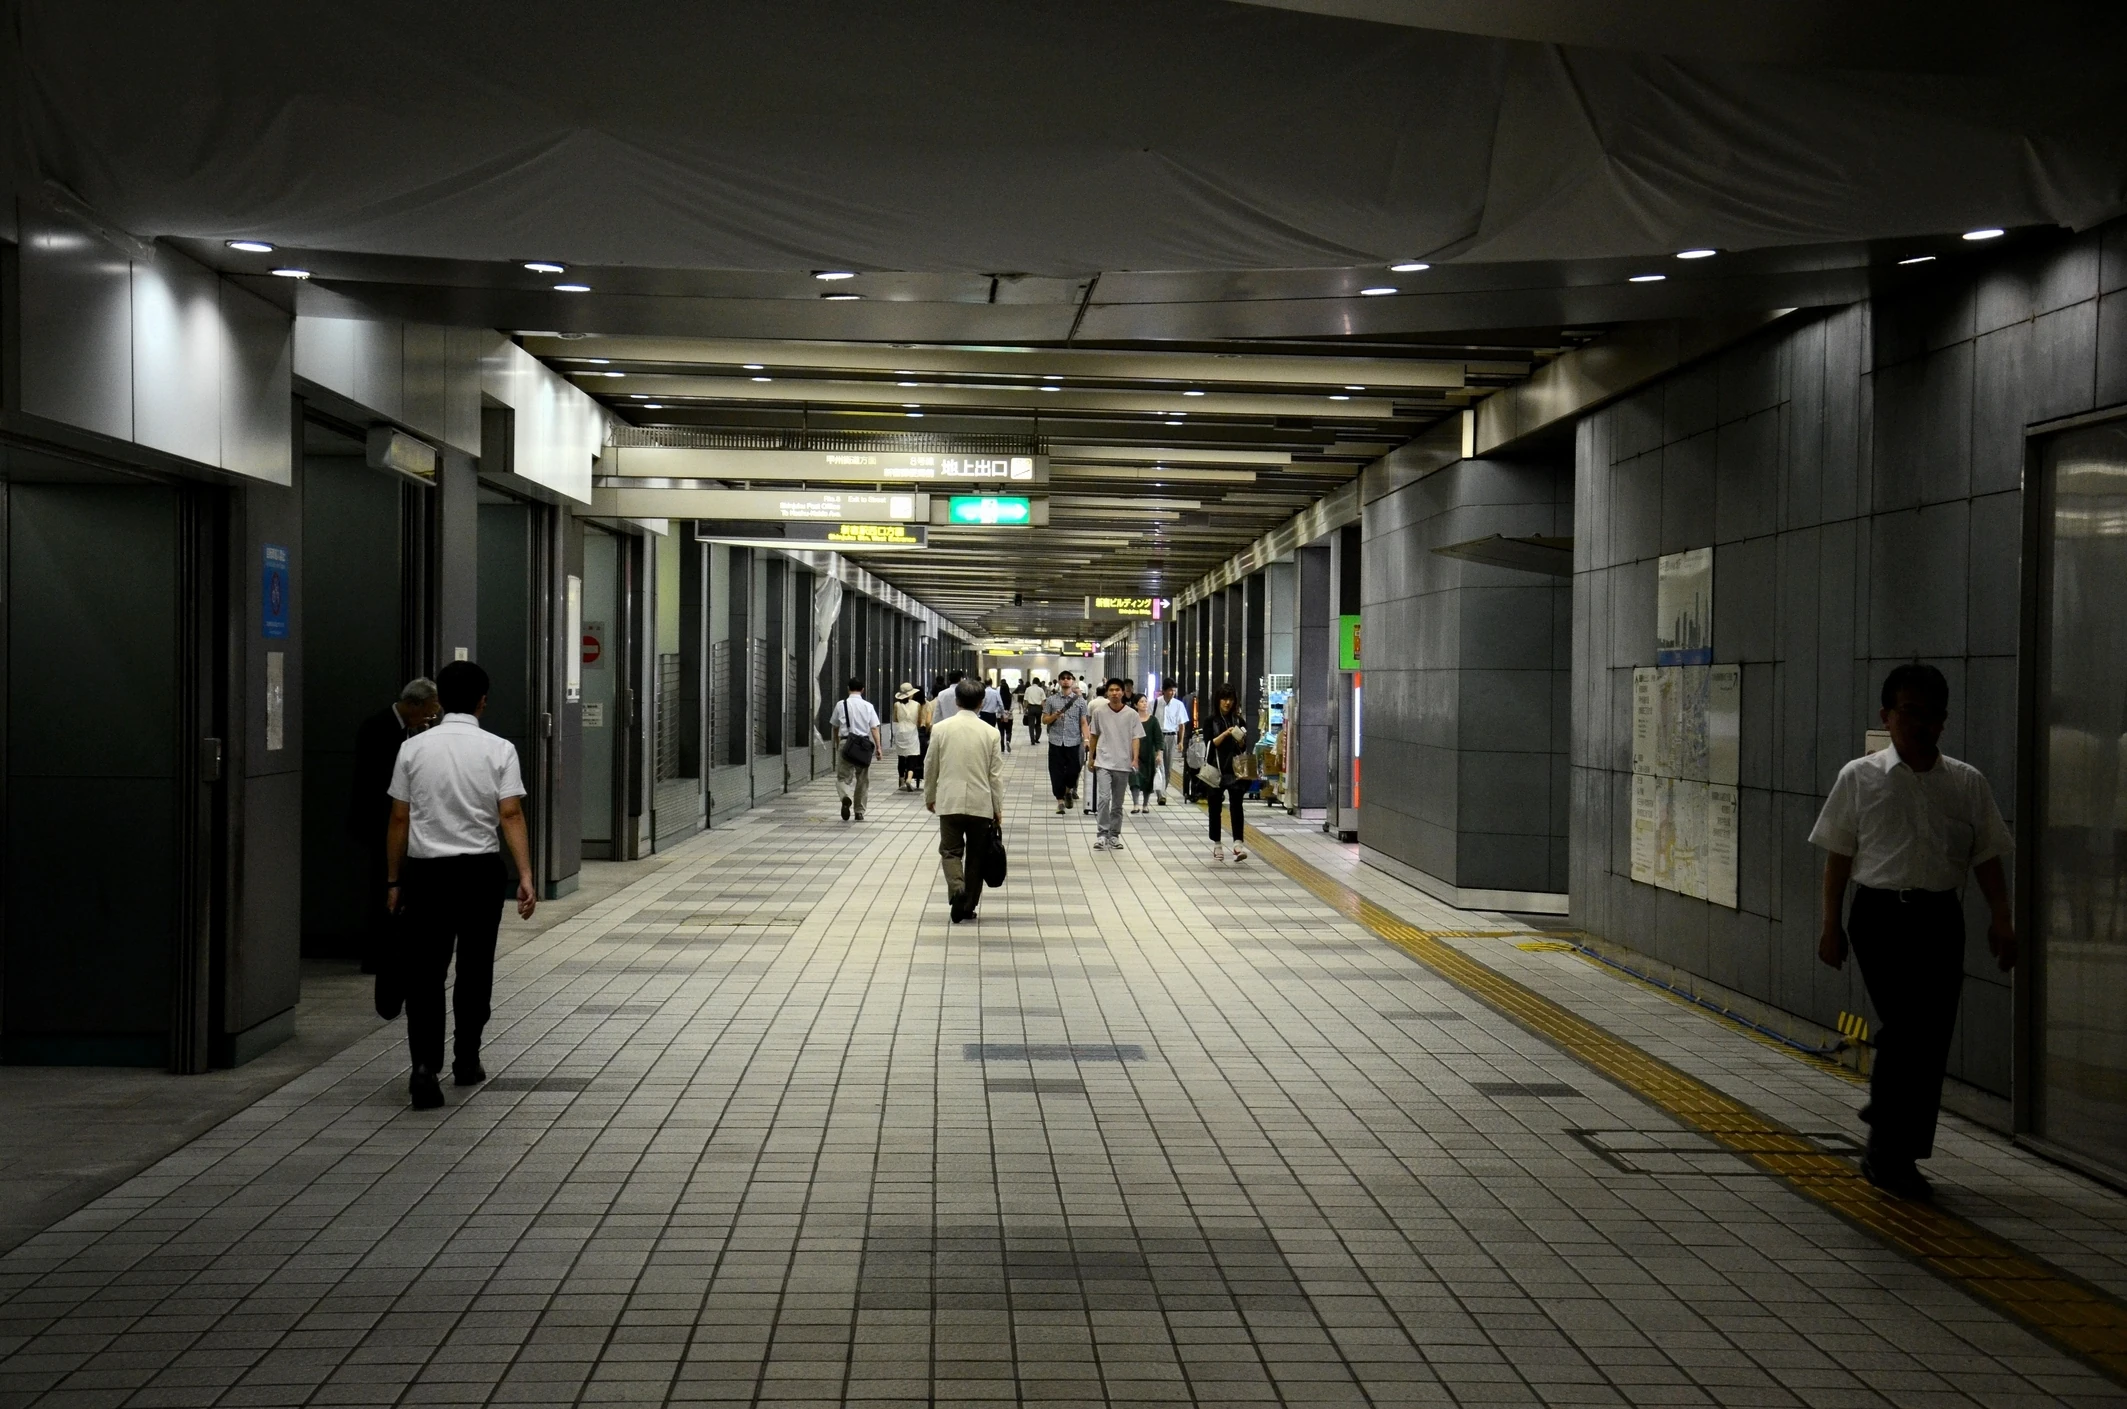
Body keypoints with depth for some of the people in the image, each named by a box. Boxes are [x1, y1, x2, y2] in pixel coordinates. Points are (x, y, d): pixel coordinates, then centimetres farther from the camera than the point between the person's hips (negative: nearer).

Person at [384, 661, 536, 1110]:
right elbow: (511, 815, -11)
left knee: (424, 973, -1)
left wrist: (393, 879, 9)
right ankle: (466, 1062, 25)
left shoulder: (413, 748, 1)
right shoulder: (499, 750, -3)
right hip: (480, 870, 0)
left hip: (425, 871, 0)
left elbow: (399, 819, 2)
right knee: (475, 969, 15)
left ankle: (425, 1065, -17)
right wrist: (525, 877, -12)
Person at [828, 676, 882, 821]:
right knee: (862, 779, 13)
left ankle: (846, 797, -28)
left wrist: (837, 744, 26)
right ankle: (859, 812, 20)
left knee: (843, 777, 3)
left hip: (845, 743, -1)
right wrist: (878, 747, -4)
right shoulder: (868, 706, 1)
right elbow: (874, 728, -5)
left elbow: (835, 727, 11)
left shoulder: (841, 705, 1)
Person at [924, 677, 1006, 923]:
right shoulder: (991, 733, -4)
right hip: (981, 804, 1)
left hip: (949, 802, -1)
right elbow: (996, 775, -1)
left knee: (950, 850, 8)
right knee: (975, 856, 12)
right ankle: (968, 906, 16)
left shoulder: (941, 729, -4)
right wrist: (998, 809, 8)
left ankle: (957, 889, -18)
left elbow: (931, 768, 4)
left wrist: (929, 797, 19)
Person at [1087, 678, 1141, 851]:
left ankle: (1114, 835, 19)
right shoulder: (1099, 712, 0)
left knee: (1118, 804, 10)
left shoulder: (1131, 714, -1)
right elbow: (1093, 735, 10)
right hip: (1103, 762, -1)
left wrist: (1135, 759, -14)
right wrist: (1091, 758, 12)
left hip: (1123, 764, 1)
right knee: (1104, 798, -15)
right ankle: (1101, 834, -10)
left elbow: (1136, 738, -2)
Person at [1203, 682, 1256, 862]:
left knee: (1236, 805, -13)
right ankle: (1217, 845, 17)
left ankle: (1239, 844, -22)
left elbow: (1243, 748, 7)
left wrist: (1240, 739, -14)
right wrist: (1225, 734, -21)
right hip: (1216, 769, 0)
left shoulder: (1239, 721, 8)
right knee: (1215, 807, 6)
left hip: (1234, 769, 0)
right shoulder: (1210, 721, 2)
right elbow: (1210, 744, -8)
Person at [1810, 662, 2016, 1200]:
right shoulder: (1860, 778, 1)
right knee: (1906, 1024, -15)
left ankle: (1897, 1153, 17)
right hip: (1881, 913, -3)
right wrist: (1831, 923, 1)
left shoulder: (1967, 783, 7)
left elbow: (1987, 855, 10)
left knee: (1933, 1035, 3)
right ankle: (1889, 1149, -5)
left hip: (1940, 915, 3)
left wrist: (2000, 918, 1)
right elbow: (1838, 854, 3)